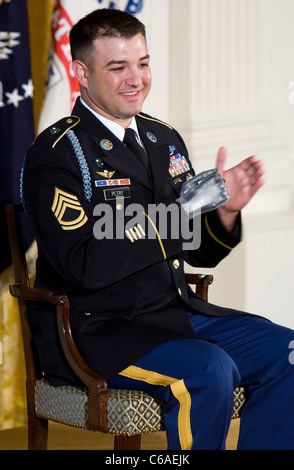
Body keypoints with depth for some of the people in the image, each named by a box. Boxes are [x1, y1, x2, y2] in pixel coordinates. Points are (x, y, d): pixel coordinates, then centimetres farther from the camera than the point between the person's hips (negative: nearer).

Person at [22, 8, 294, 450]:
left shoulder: (164, 139, 13)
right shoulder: (56, 153, -9)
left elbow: (201, 252, 16)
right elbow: (84, 267, -21)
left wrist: (224, 210, -6)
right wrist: (174, 214, -22)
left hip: (177, 311, 7)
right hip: (94, 327, -7)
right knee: (209, 370, -31)